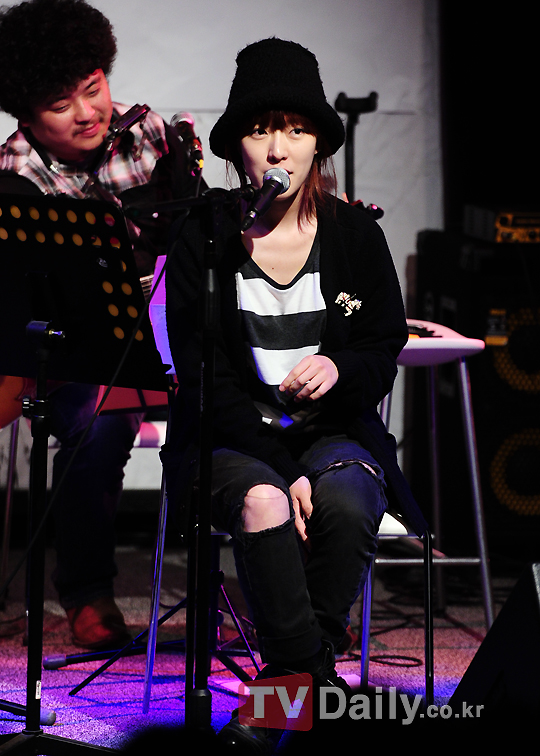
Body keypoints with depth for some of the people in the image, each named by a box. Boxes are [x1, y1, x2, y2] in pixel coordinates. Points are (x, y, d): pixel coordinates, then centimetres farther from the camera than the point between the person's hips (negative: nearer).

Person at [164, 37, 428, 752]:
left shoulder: (356, 233, 3)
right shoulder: (202, 238, -3)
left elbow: (386, 354, 8)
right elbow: (202, 377, -8)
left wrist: (339, 366, -19)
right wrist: (282, 472, -21)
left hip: (335, 432, 2)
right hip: (231, 440, -1)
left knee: (344, 505, -32)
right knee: (262, 503, -35)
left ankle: (287, 688, -18)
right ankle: (316, 682, -26)